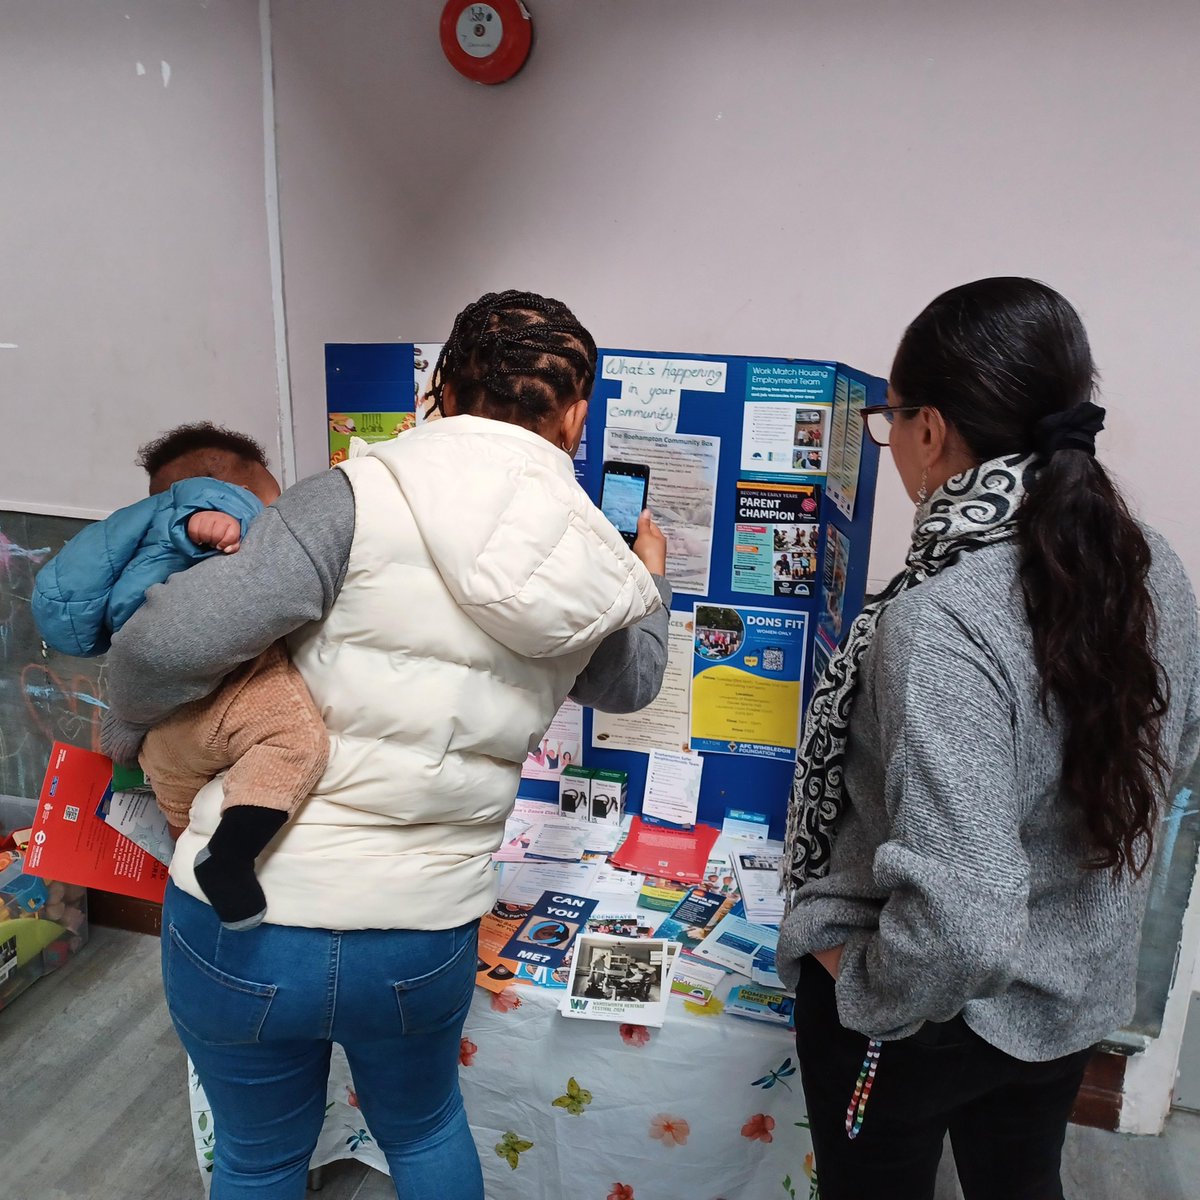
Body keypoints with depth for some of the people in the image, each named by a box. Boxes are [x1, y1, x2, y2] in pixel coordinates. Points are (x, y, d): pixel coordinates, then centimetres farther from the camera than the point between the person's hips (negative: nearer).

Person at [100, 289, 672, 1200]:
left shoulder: (360, 498, -18)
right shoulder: (598, 574, -5)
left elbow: (167, 641, -23)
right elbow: (630, 682, 16)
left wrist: (126, 730, 0)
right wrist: (652, 578, 34)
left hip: (241, 924, -2)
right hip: (426, 942, 3)